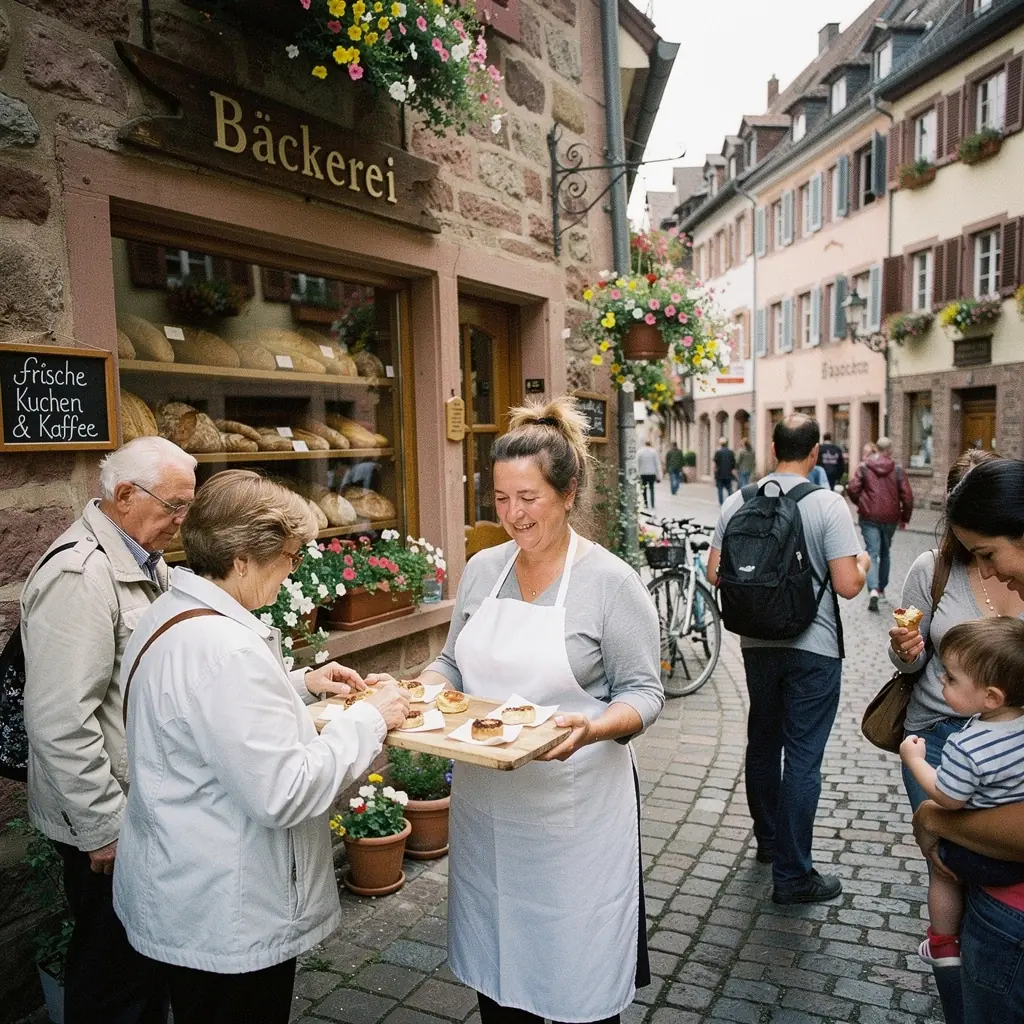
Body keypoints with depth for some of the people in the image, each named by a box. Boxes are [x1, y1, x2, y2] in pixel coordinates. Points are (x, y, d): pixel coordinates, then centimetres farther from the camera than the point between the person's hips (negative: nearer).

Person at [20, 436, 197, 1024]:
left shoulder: (145, 563, 8)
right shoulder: (80, 575, -23)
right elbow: (62, 721, -25)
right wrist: (105, 826, -19)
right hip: (111, 824, -9)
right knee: (115, 975, 10)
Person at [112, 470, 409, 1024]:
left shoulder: (169, 614, 2)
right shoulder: (222, 649, -31)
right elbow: (285, 794, -29)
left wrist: (300, 683, 8)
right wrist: (370, 718, -19)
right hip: (225, 923, -9)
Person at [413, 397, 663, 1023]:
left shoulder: (611, 581, -12)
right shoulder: (483, 569, 3)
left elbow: (643, 694, -10)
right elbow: (454, 665, 12)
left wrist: (591, 729, -29)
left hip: (572, 807, -4)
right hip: (484, 803, 5)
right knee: (494, 971, 20)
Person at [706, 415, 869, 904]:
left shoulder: (739, 502, -3)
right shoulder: (828, 504, -14)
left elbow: (714, 573, 0)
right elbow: (848, 585, -16)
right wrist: (863, 562, 6)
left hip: (757, 643, 4)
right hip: (813, 648, -4)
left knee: (763, 743, 20)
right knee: (803, 758, 4)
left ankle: (768, 840, 38)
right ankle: (792, 875, 13)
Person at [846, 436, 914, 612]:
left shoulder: (864, 467, -3)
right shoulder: (897, 470, -1)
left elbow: (852, 488, -10)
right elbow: (907, 495, -3)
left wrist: (860, 503, 10)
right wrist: (905, 517, 8)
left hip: (869, 518, -2)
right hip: (890, 518, 2)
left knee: (872, 553, -5)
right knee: (884, 553, 20)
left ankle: (873, 590, -24)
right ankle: (881, 588, 30)